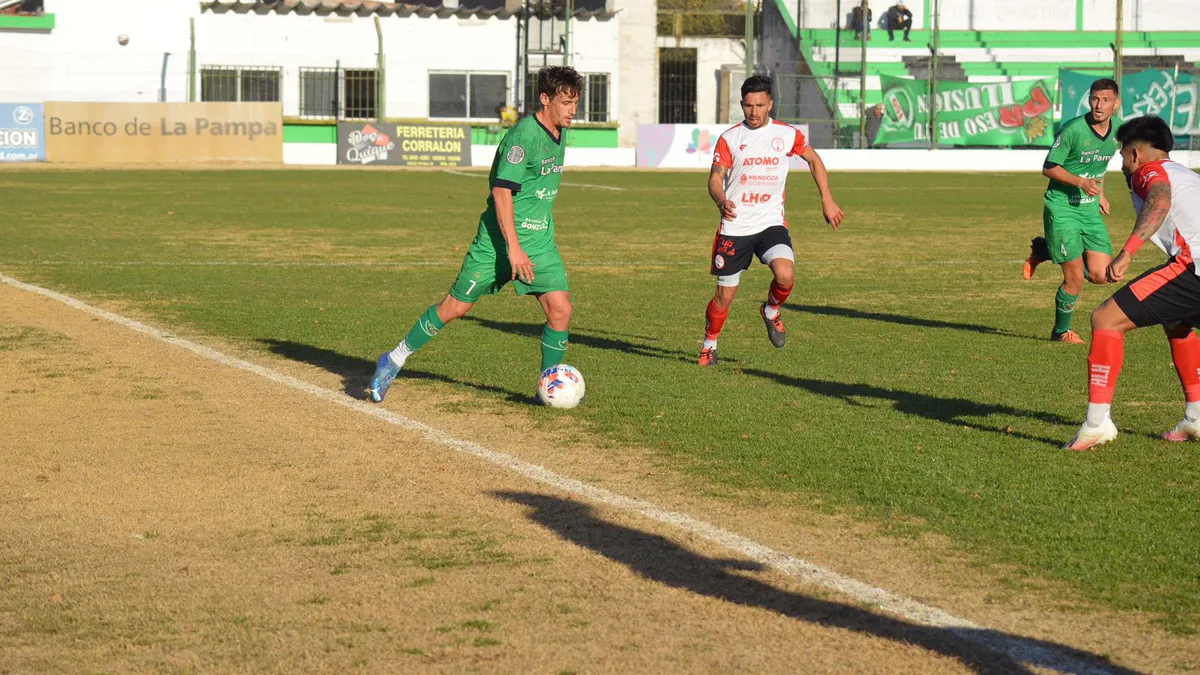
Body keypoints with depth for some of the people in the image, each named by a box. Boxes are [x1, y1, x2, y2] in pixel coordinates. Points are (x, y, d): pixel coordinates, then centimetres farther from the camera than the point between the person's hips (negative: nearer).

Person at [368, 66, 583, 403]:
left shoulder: (558, 134, 9)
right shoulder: (524, 134, -18)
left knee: (560, 309, -7)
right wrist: (513, 248, -25)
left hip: (540, 241, 7)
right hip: (499, 239, -7)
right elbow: (501, 191, -22)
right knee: (456, 305, 1)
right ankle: (395, 360, 17)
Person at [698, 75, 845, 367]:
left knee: (785, 275, -25)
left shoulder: (787, 134, 2)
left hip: (771, 223, 0)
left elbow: (814, 160, 18)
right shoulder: (729, 138, -1)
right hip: (735, 226, 0)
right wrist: (721, 200, -27)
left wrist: (827, 200, 13)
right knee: (725, 295, 1)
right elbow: (715, 178, -4)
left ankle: (771, 311, 8)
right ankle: (709, 344, 27)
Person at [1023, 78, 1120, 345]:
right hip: (1062, 208, -6)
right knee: (1075, 278, -6)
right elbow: (1048, 168, -13)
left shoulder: (1116, 132, 3)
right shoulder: (1073, 129, -18)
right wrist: (1080, 182, -24)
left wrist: (1100, 194, 13)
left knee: (1101, 275, -4)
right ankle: (1061, 331, 20)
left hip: (1090, 210, 6)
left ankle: (1045, 251, 19)